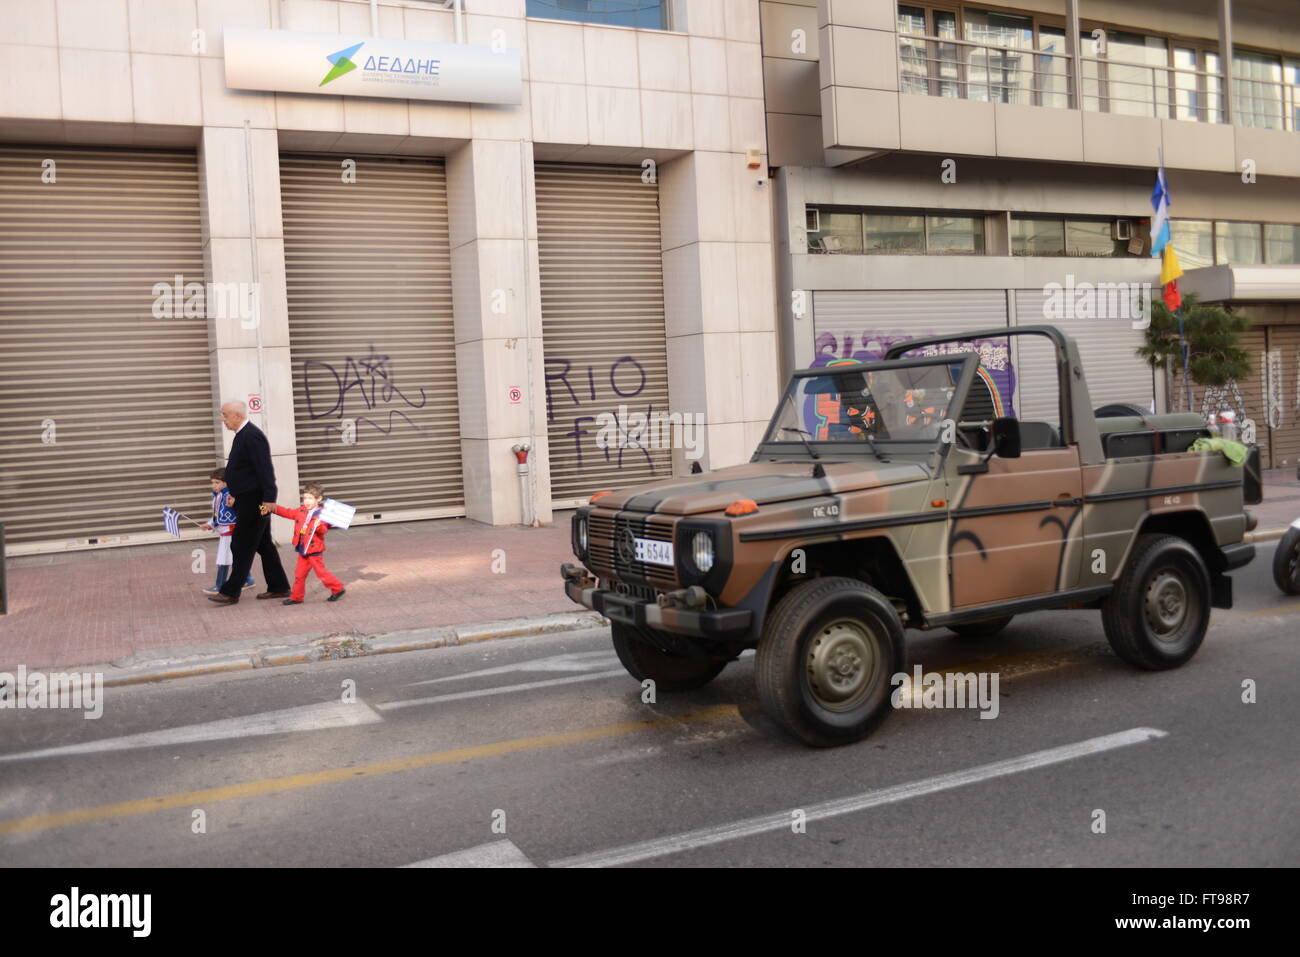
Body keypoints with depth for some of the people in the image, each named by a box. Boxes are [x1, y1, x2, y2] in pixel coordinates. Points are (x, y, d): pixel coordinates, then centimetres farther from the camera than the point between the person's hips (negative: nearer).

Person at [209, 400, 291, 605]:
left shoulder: (252, 436, -18)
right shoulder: (243, 434, 14)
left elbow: (265, 470, -23)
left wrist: (268, 500, -26)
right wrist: (236, 495, 19)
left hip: (253, 502, -10)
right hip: (249, 501, 10)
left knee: (241, 547, -3)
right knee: (264, 545, 13)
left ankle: (231, 592, 4)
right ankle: (279, 587, 19)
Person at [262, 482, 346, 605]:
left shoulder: (321, 514, -14)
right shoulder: (301, 512, 8)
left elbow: (324, 530, -23)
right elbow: (287, 512, 13)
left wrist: (319, 526, -44)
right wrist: (272, 507, 9)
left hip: (314, 550, -7)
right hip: (302, 550, 7)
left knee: (321, 572, -1)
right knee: (299, 574, 12)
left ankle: (337, 588, 15)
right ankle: (296, 597, 21)